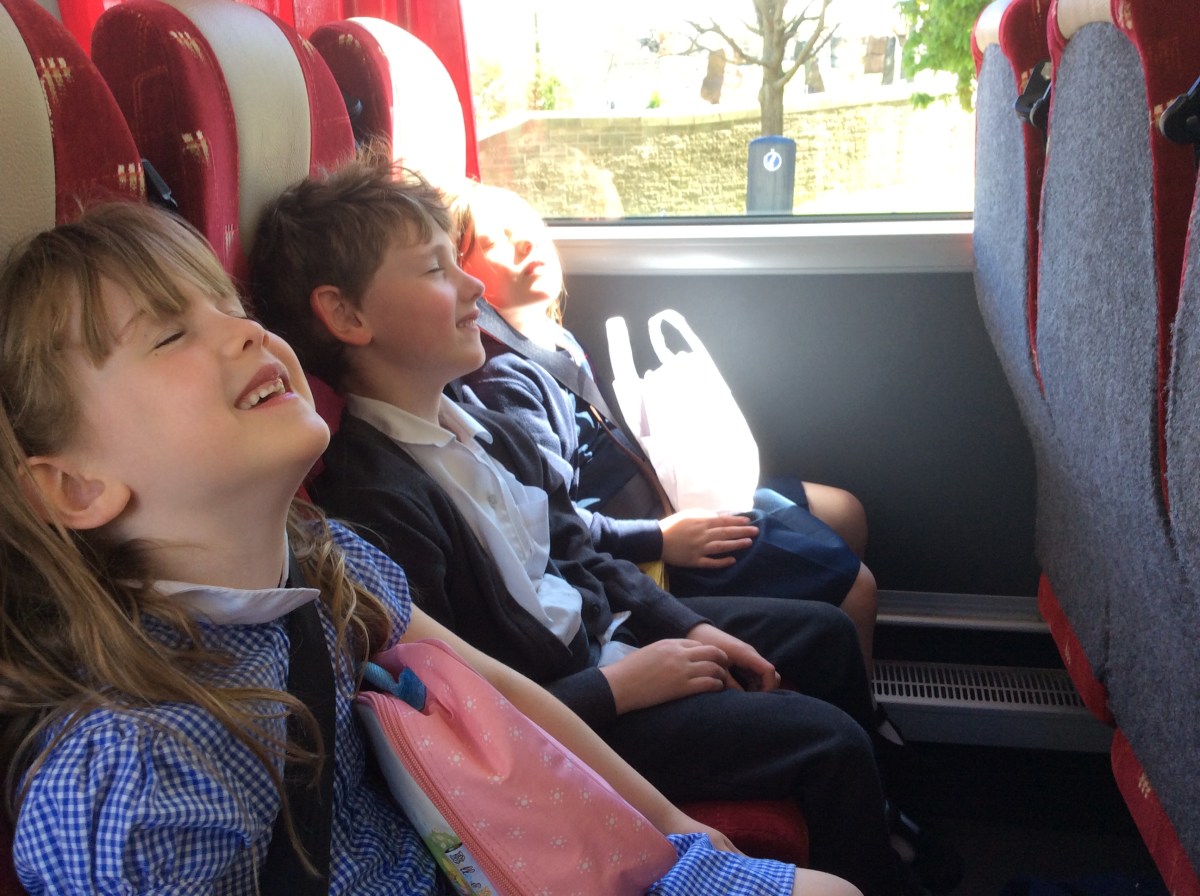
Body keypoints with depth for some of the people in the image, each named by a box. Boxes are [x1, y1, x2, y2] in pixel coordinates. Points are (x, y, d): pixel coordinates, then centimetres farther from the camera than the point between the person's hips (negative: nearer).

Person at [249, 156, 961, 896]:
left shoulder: (475, 425, 0)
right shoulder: (377, 501, -28)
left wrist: (685, 626, 0)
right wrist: (620, 687, -21)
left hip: (598, 625, 9)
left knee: (826, 633, 16)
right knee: (829, 741, -12)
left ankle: (874, 829, 39)